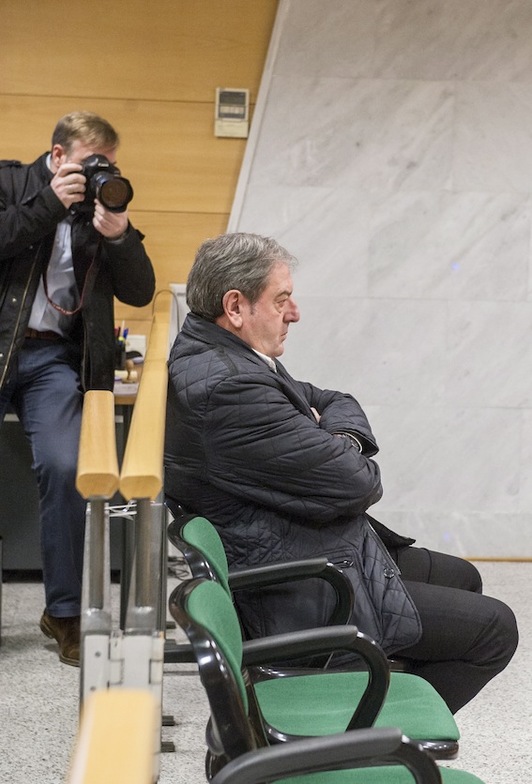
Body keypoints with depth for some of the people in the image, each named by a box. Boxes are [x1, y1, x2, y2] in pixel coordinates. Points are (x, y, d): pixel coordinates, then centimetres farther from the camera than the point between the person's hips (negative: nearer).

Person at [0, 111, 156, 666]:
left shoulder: (104, 205, 14)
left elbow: (139, 292, 6)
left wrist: (117, 234, -10)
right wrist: (49, 203, -13)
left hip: (55, 356, 2)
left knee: (64, 469, -14)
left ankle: (65, 611, -1)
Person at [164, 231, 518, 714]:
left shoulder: (223, 356, 6)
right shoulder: (228, 388, -27)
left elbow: (338, 404, 15)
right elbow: (353, 485, -26)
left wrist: (340, 441, -7)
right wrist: (356, 464, -2)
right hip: (306, 599, -11)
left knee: (463, 579, 25)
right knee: (494, 629, -1)